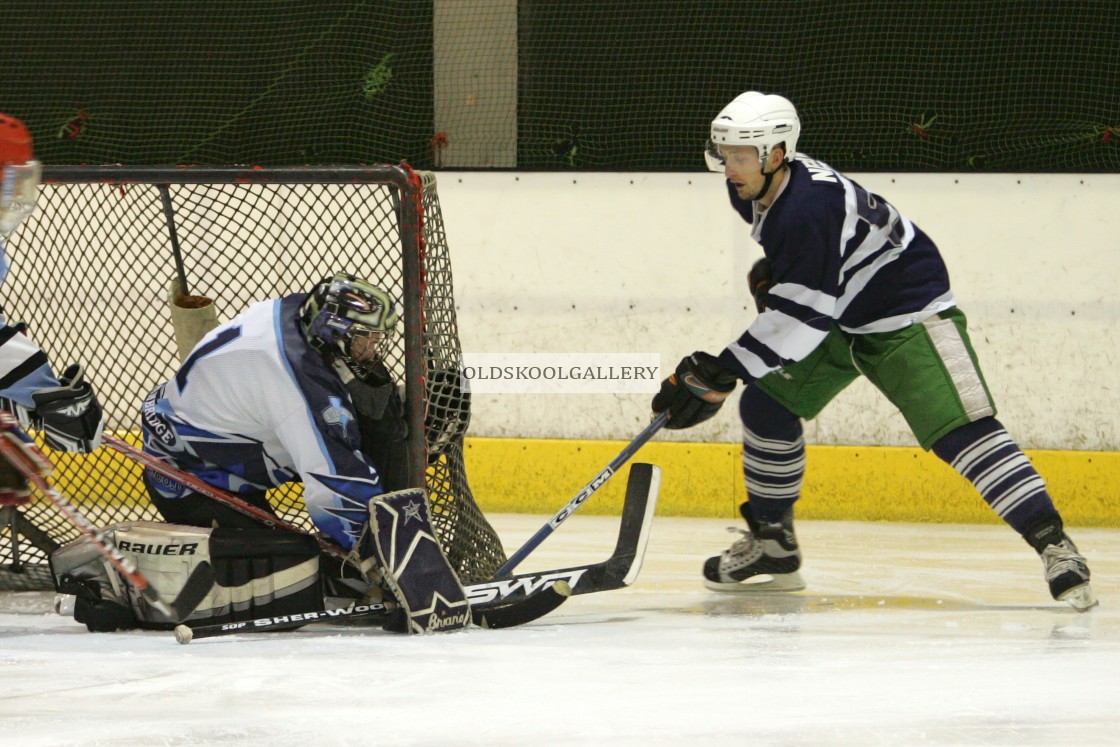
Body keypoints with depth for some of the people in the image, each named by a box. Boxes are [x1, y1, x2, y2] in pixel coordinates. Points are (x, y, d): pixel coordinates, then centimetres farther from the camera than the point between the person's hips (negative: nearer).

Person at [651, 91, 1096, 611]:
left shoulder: (808, 209, -33)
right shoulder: (752, 192, -3)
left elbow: (802, 317, -34)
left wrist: (721, 371, -32)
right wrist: (771, 272, 13)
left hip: (908, 314, -10)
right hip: (839, 318, 10)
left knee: (959, 428, -22)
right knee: (766, 403, 3)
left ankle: (1052, 544, -26)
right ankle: (772, 544, 18)